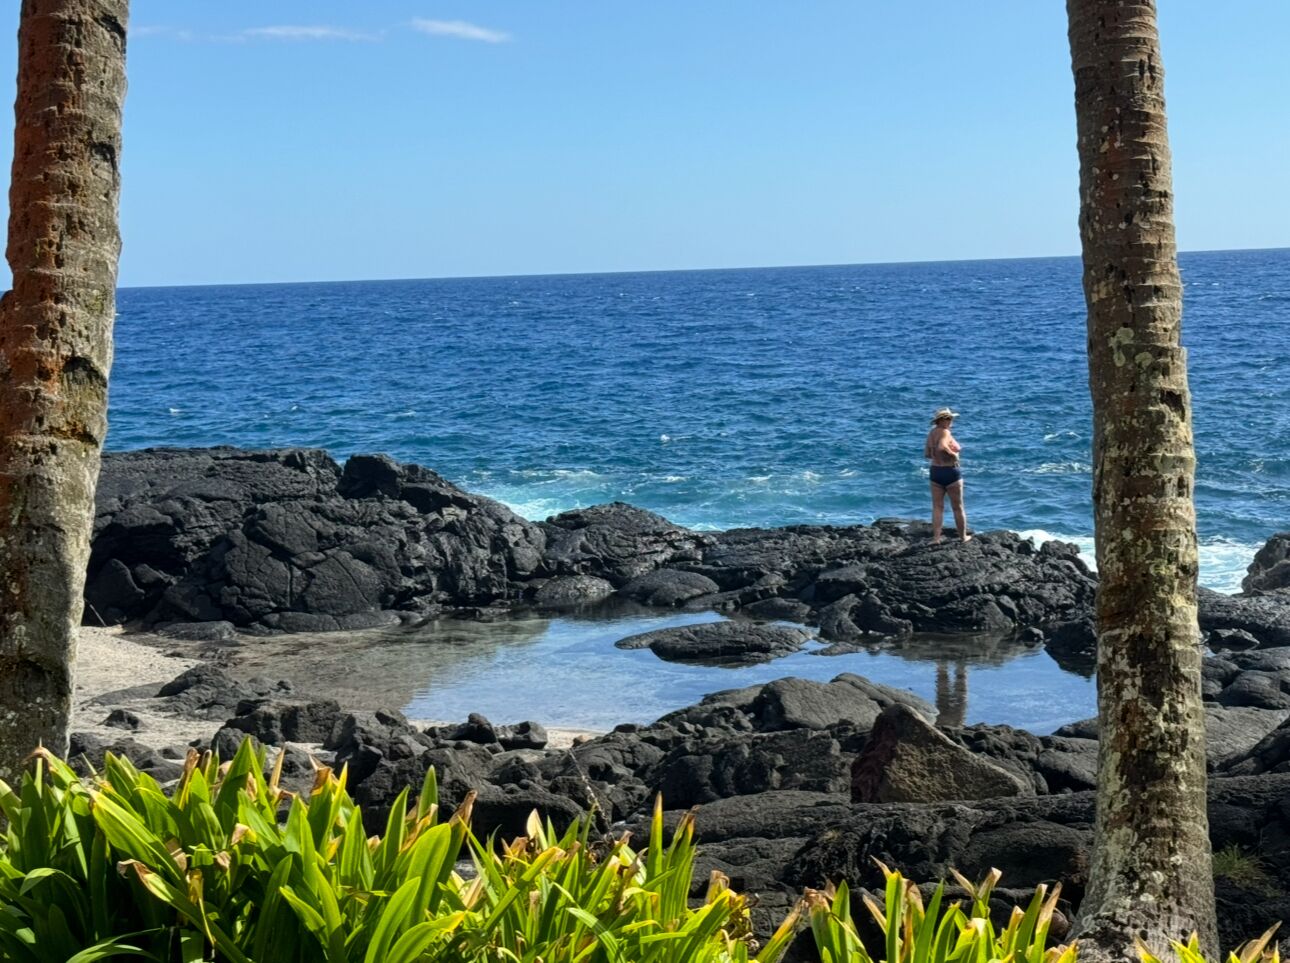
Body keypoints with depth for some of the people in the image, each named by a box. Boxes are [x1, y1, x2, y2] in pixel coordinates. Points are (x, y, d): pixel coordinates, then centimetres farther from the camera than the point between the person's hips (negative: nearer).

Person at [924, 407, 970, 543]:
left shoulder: (931, 433, 7)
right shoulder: (945, 432, -17)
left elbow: (926, 454, 13)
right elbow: (942, 447, -36)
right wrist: (953, 454, -20)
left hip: (935, 471, 7)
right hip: (950, 471, -7)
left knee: (937, 507, 7)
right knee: (958, 507, 8)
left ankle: (936, 537, 2)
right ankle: (963, 536, 18)